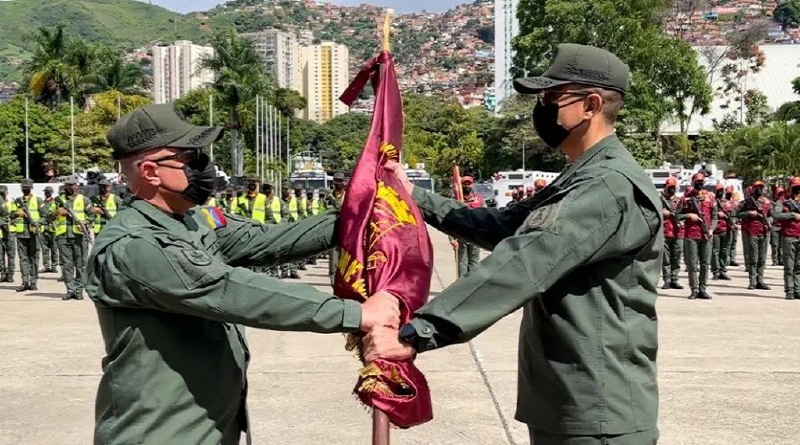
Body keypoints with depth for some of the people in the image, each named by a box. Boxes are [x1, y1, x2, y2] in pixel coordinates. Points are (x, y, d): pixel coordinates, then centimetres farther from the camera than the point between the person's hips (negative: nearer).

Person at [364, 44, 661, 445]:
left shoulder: (613, 186, -20)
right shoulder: (577, 181, 14)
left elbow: (522, 265, -30)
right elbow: (502, 227, 17)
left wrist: (415, 333, -35)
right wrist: (416, 197, 7)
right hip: (559, 409, 10)